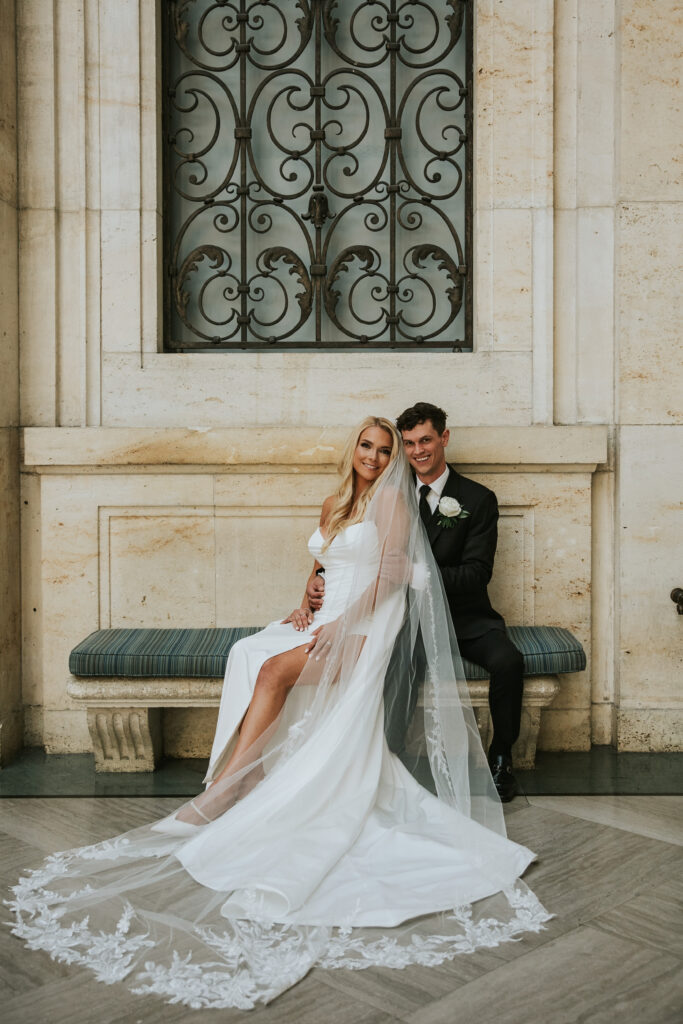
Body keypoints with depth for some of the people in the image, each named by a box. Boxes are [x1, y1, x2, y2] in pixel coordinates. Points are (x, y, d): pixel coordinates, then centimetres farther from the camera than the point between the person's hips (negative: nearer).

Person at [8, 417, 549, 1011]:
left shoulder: (391, 500, 2)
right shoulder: (335, 506, 22)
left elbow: (391, 573, -8)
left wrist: (340, 624, -16)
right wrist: (307, 605, 4)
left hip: (365, 628, -6)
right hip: (324, 621, 7)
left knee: (275, 670, -29)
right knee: (250, 657, -23)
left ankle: (224, 790, -25)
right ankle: (243, 784, -24)